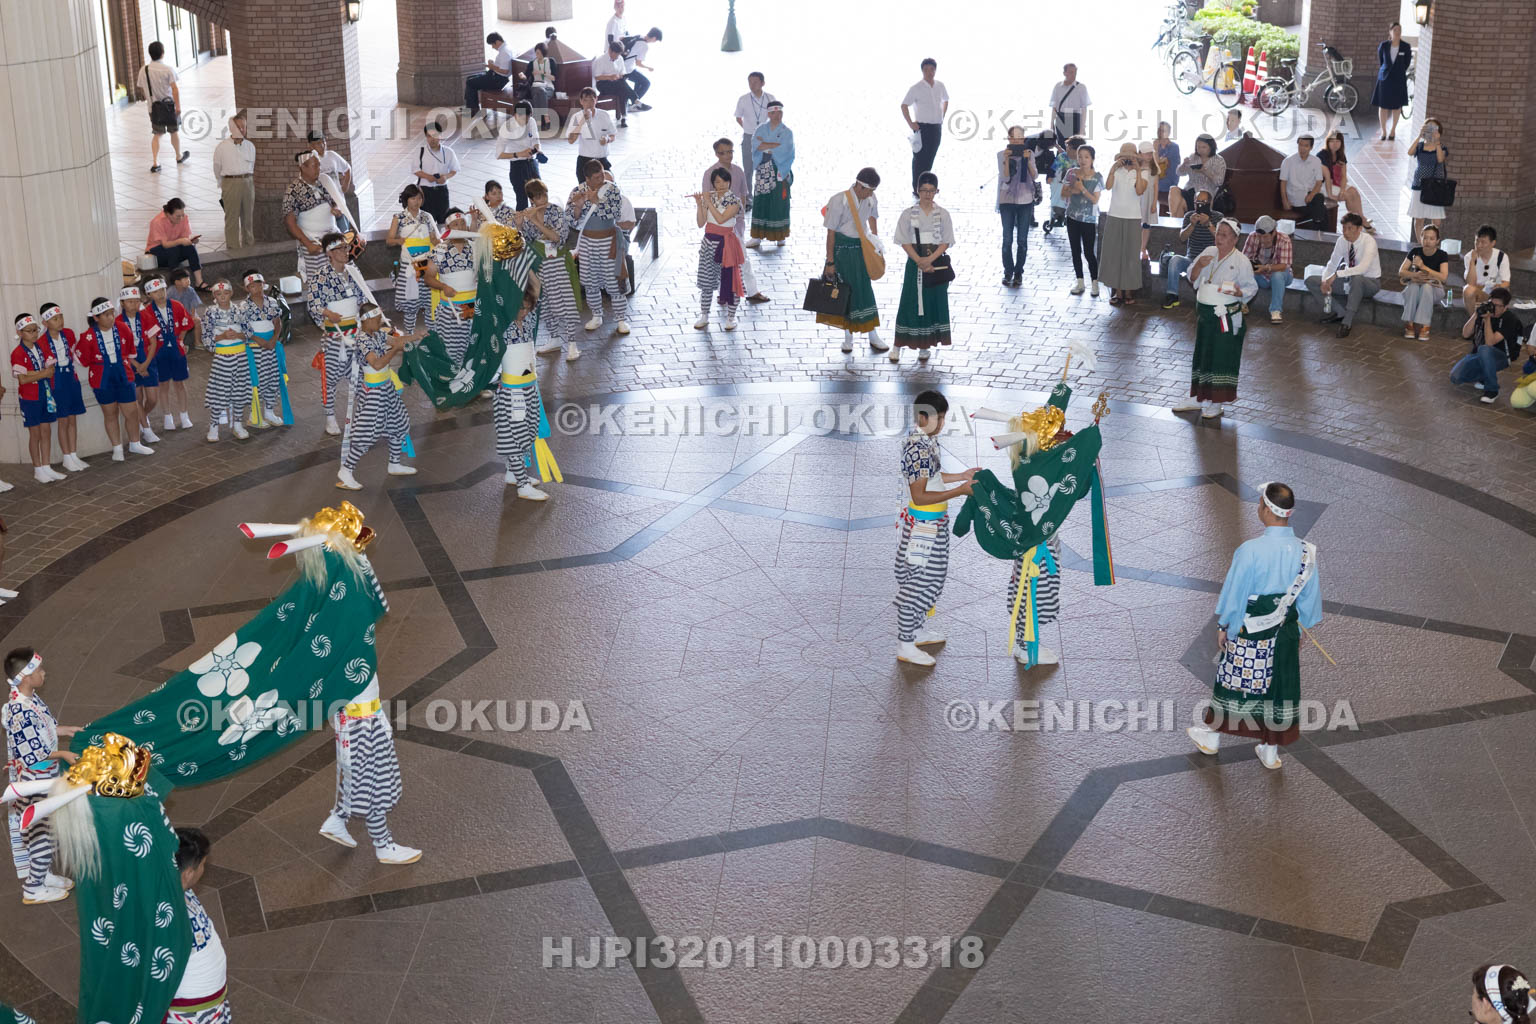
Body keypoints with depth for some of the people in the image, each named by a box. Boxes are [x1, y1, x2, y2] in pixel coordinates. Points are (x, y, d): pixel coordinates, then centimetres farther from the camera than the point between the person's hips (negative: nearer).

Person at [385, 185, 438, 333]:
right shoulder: (399, 218, 3)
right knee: (410, 300, -1)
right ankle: (409, 335, 10)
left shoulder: (427, 216, 10)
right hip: (409, 264, -2)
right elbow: (388, 240, 3)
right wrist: (398, 240, -18)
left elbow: (433, 239, 16)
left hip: (427, 263, 2)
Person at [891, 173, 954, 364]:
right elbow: (905, 242, -5)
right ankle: (898, 346, 7)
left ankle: (924, 347, 14)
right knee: (910, 303, 0)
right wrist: (920, 261, -15)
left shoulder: (943, 214, 1)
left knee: (934, 303, 5)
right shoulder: (908, 214, -2)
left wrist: (930, 259, -16)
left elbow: (946, 242, -2)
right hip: (915, 264, -1)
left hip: (937, 263, 1)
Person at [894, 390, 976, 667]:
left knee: (929, 579, 21)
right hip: (924, 526, -10)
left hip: (932, 524, 10)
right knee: (917, 582, -1)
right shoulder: (918, 449, -26)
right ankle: (905, 646, 8)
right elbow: (920, 496, -26)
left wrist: (961, 476, 12)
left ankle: (918, 630, 35)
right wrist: (959, 491, -24)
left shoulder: (924, 440, 5)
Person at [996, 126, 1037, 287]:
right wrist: (1007, 160, -21)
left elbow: (1035, 176, -7)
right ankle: (1008, 272, 9)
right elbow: (1005, 177, -10)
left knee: (1022, 240, 4)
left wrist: (1028, 160, -19)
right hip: (1007, 200, -1)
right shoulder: (1002, 154, -2)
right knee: (1007, 239, -1)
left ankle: (1018, 272, 13)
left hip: (1025, 200, 1)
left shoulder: (1029, 153, 2)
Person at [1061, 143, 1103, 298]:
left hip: (1089, 220, -3)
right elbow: (1063, 194, 3)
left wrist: (1082, 189, -22)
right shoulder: (1071, 173, 0)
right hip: (1073, 217, 3)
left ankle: (1095, 283, 6)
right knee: (1076, 251, 10)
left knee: (1089, 253, -4)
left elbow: (1095, 200, -11)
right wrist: (1072, 191, -17)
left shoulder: (1097, 177, -8)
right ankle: (1080, 282, 20)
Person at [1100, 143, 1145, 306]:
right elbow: (1108, 186, -15)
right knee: (1114, 254, 2)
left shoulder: (1140, 174, 2)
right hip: (1114, 217, 1)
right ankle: (1117, 291, 9)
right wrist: (1113, 168, -20)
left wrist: (1138, 171, -18)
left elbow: (1139, 191, -17)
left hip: (1133, 219, -1)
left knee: (1131, 255, 2)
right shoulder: (1116, 172, 3)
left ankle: (1129, 291, 9)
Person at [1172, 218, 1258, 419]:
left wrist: (1238, 292, -26)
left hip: (1227, 316, -6)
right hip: (1205, 312, 6)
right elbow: (1192, 278, 9)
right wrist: (1199, 265, -11)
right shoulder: (1208, 252, 7)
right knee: (1202, 355, 14)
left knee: (1222, 356, -1)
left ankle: (1217, 403, 8)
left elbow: (1251, 288, -5)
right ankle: (1197, 398, 25)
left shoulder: (1241, 261, -8)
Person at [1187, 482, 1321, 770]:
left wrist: (1223, 627, 0)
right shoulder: (1306, 551, -11)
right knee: (1281, 688, 16)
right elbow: (1309, 596, 1)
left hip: (1249, 632, -3)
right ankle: (1271, 751, 28)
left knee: (1234, 681, 15)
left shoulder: (1250, 550, -24)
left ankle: (1212, 736, 35)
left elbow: (1234, 593, -14)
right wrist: (1301, 628, 16)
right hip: (1286, 633, 3)